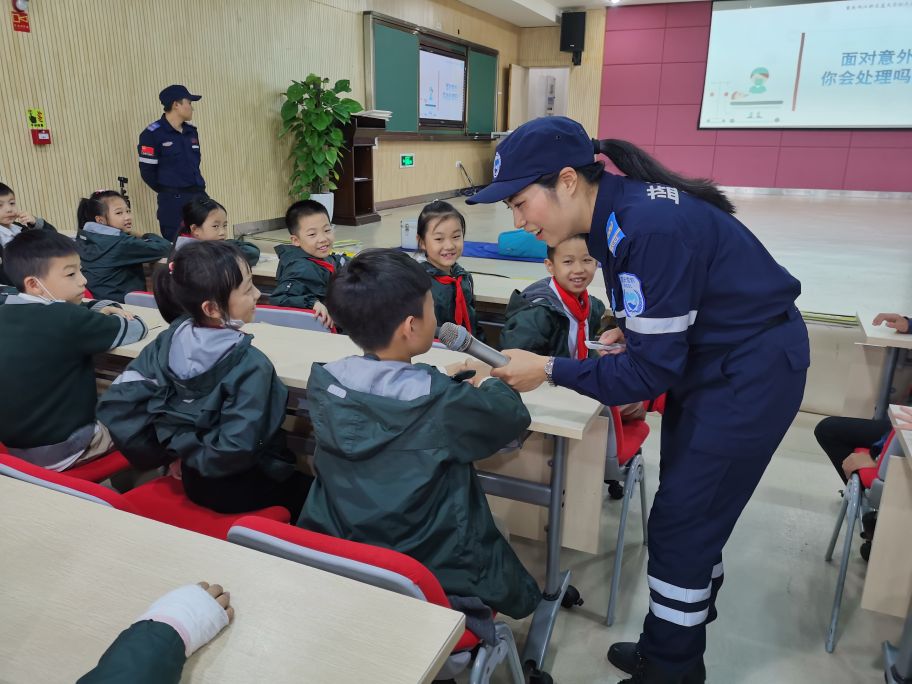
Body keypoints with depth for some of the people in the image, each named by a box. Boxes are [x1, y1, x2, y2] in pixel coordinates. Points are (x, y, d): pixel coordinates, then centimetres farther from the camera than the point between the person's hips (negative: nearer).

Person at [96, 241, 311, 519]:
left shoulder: (169, 341, -10)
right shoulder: (250, 365, -28)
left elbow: (116, 404, -9)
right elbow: (235, 449, -36)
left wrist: (175, 450, -3)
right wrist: (197, 456, -17)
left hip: (194, 480, 6)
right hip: (244, 488, -6)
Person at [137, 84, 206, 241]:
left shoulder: (191, 131, 13)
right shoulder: (152, 134, -8)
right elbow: (147, 171, -6)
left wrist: (196, 190, 11)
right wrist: (169, 192, 4)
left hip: (198, 196, 6)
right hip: (173, 201, -6)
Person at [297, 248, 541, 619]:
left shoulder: (323, 383, -11)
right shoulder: (443, 405, -25)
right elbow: (514, 414, -6)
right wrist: (488, 384, 12)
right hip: (436, 580, -5)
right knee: (518, 592, 24)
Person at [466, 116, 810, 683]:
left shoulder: (649, 227, -31)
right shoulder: (615, 211, -3)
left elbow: (651, 372, -27)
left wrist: (548, 371, -21)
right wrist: (631, 330, -3)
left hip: (753, 371, -9)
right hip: (708, 359, 9)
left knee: (681, 522, 1)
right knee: (693, 511, 18)